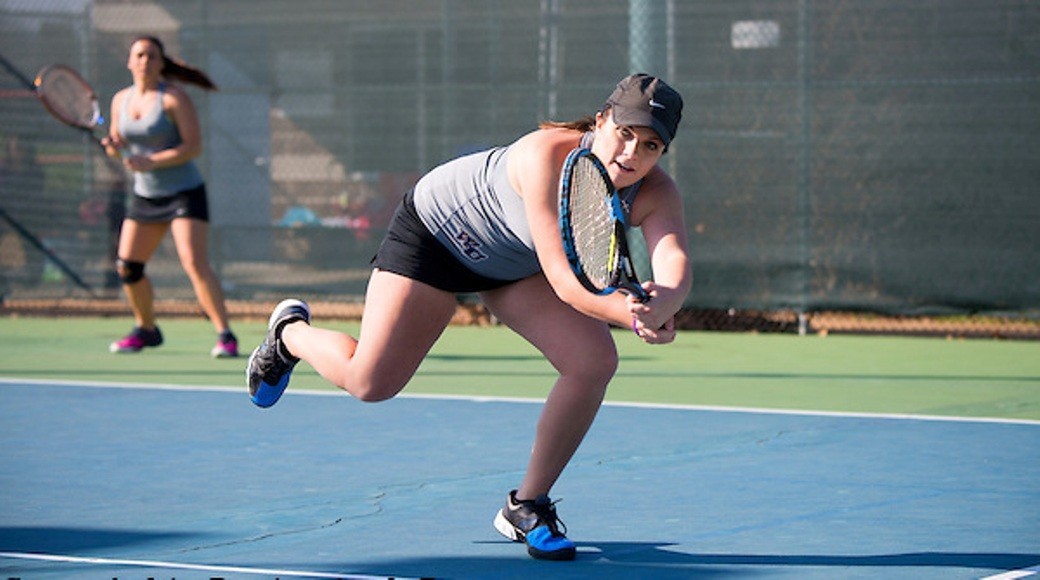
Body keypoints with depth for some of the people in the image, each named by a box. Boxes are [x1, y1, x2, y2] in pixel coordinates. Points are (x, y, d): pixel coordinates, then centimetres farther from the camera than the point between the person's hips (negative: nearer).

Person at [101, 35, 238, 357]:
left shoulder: (174, 98, -13)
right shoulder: (121, 100, 5)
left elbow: (194, 146, -18)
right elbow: (120, 146, 15)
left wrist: (152, 162, -26)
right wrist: (114, 146, -10)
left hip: (184, 192, -7)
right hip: (145, 195, 7)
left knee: (195, 263, -20)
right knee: (127, 267, 6)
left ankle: (225, 335, -18)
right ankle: (146, 330, 27)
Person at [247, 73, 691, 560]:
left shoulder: (655, 193, -25)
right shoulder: (549, 156, -40)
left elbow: (675, 265, -43)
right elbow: (561, 279, -45)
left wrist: (660, 306, -67)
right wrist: (627, 313, -63)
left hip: (516, 265, 5)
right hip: (439, 228, -5)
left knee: (595, 361, -14)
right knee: (369, 383, -9)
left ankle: (526, 507, 3)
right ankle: (291, 332, 27)